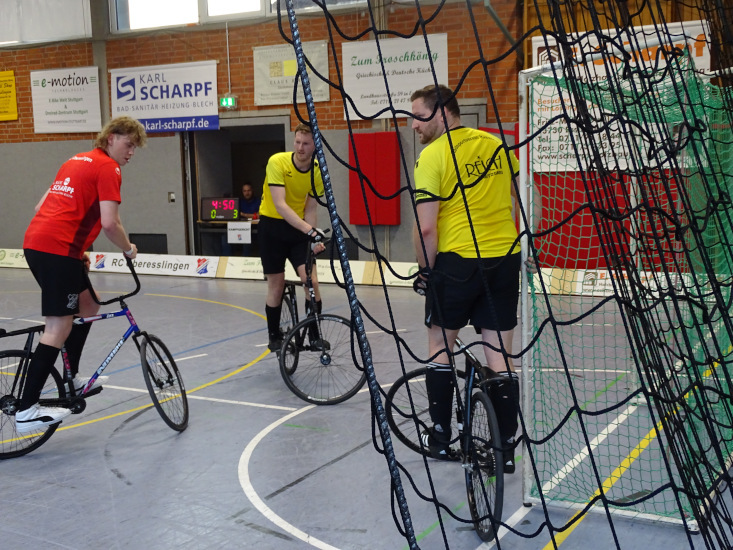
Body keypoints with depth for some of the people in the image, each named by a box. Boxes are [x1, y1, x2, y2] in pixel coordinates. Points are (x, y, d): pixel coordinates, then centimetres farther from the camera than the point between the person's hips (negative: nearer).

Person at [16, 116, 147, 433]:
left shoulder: (76, 161, 23)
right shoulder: (108, 168, -4)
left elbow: (41, 207, 24)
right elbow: (110, 223, -15)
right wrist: (129, 250, 4)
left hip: (35, 241, 10)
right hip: (58, 250, -10)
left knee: (88, 305, 21)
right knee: (59, 326, -8)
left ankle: (71, 378, 27)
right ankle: (26, 411, -10)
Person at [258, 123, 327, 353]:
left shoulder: (318, 170, -10)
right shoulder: (277, 162, -22)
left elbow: (310, 208, -6)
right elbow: (280, 205, -31)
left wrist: (314, 237, -23)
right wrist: (310, 230, -40)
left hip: (300, 227, 2)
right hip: (273, 225, -2)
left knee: (310, 277, -14)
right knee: (276, 282, 3)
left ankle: (315, 334, -2)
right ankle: (274, 335, 21)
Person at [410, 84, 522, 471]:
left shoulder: (433, 155, -10)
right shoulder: (498, 146, 7)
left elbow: (426, 228, -14)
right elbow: (518, 204, 15)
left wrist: (425, 271, 0)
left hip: (456, 261, -5)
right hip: (505, 260, 5)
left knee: (440, 345, 14)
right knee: (499, 354, 7)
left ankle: (440, 436, 21)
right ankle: (506, 445, 11)